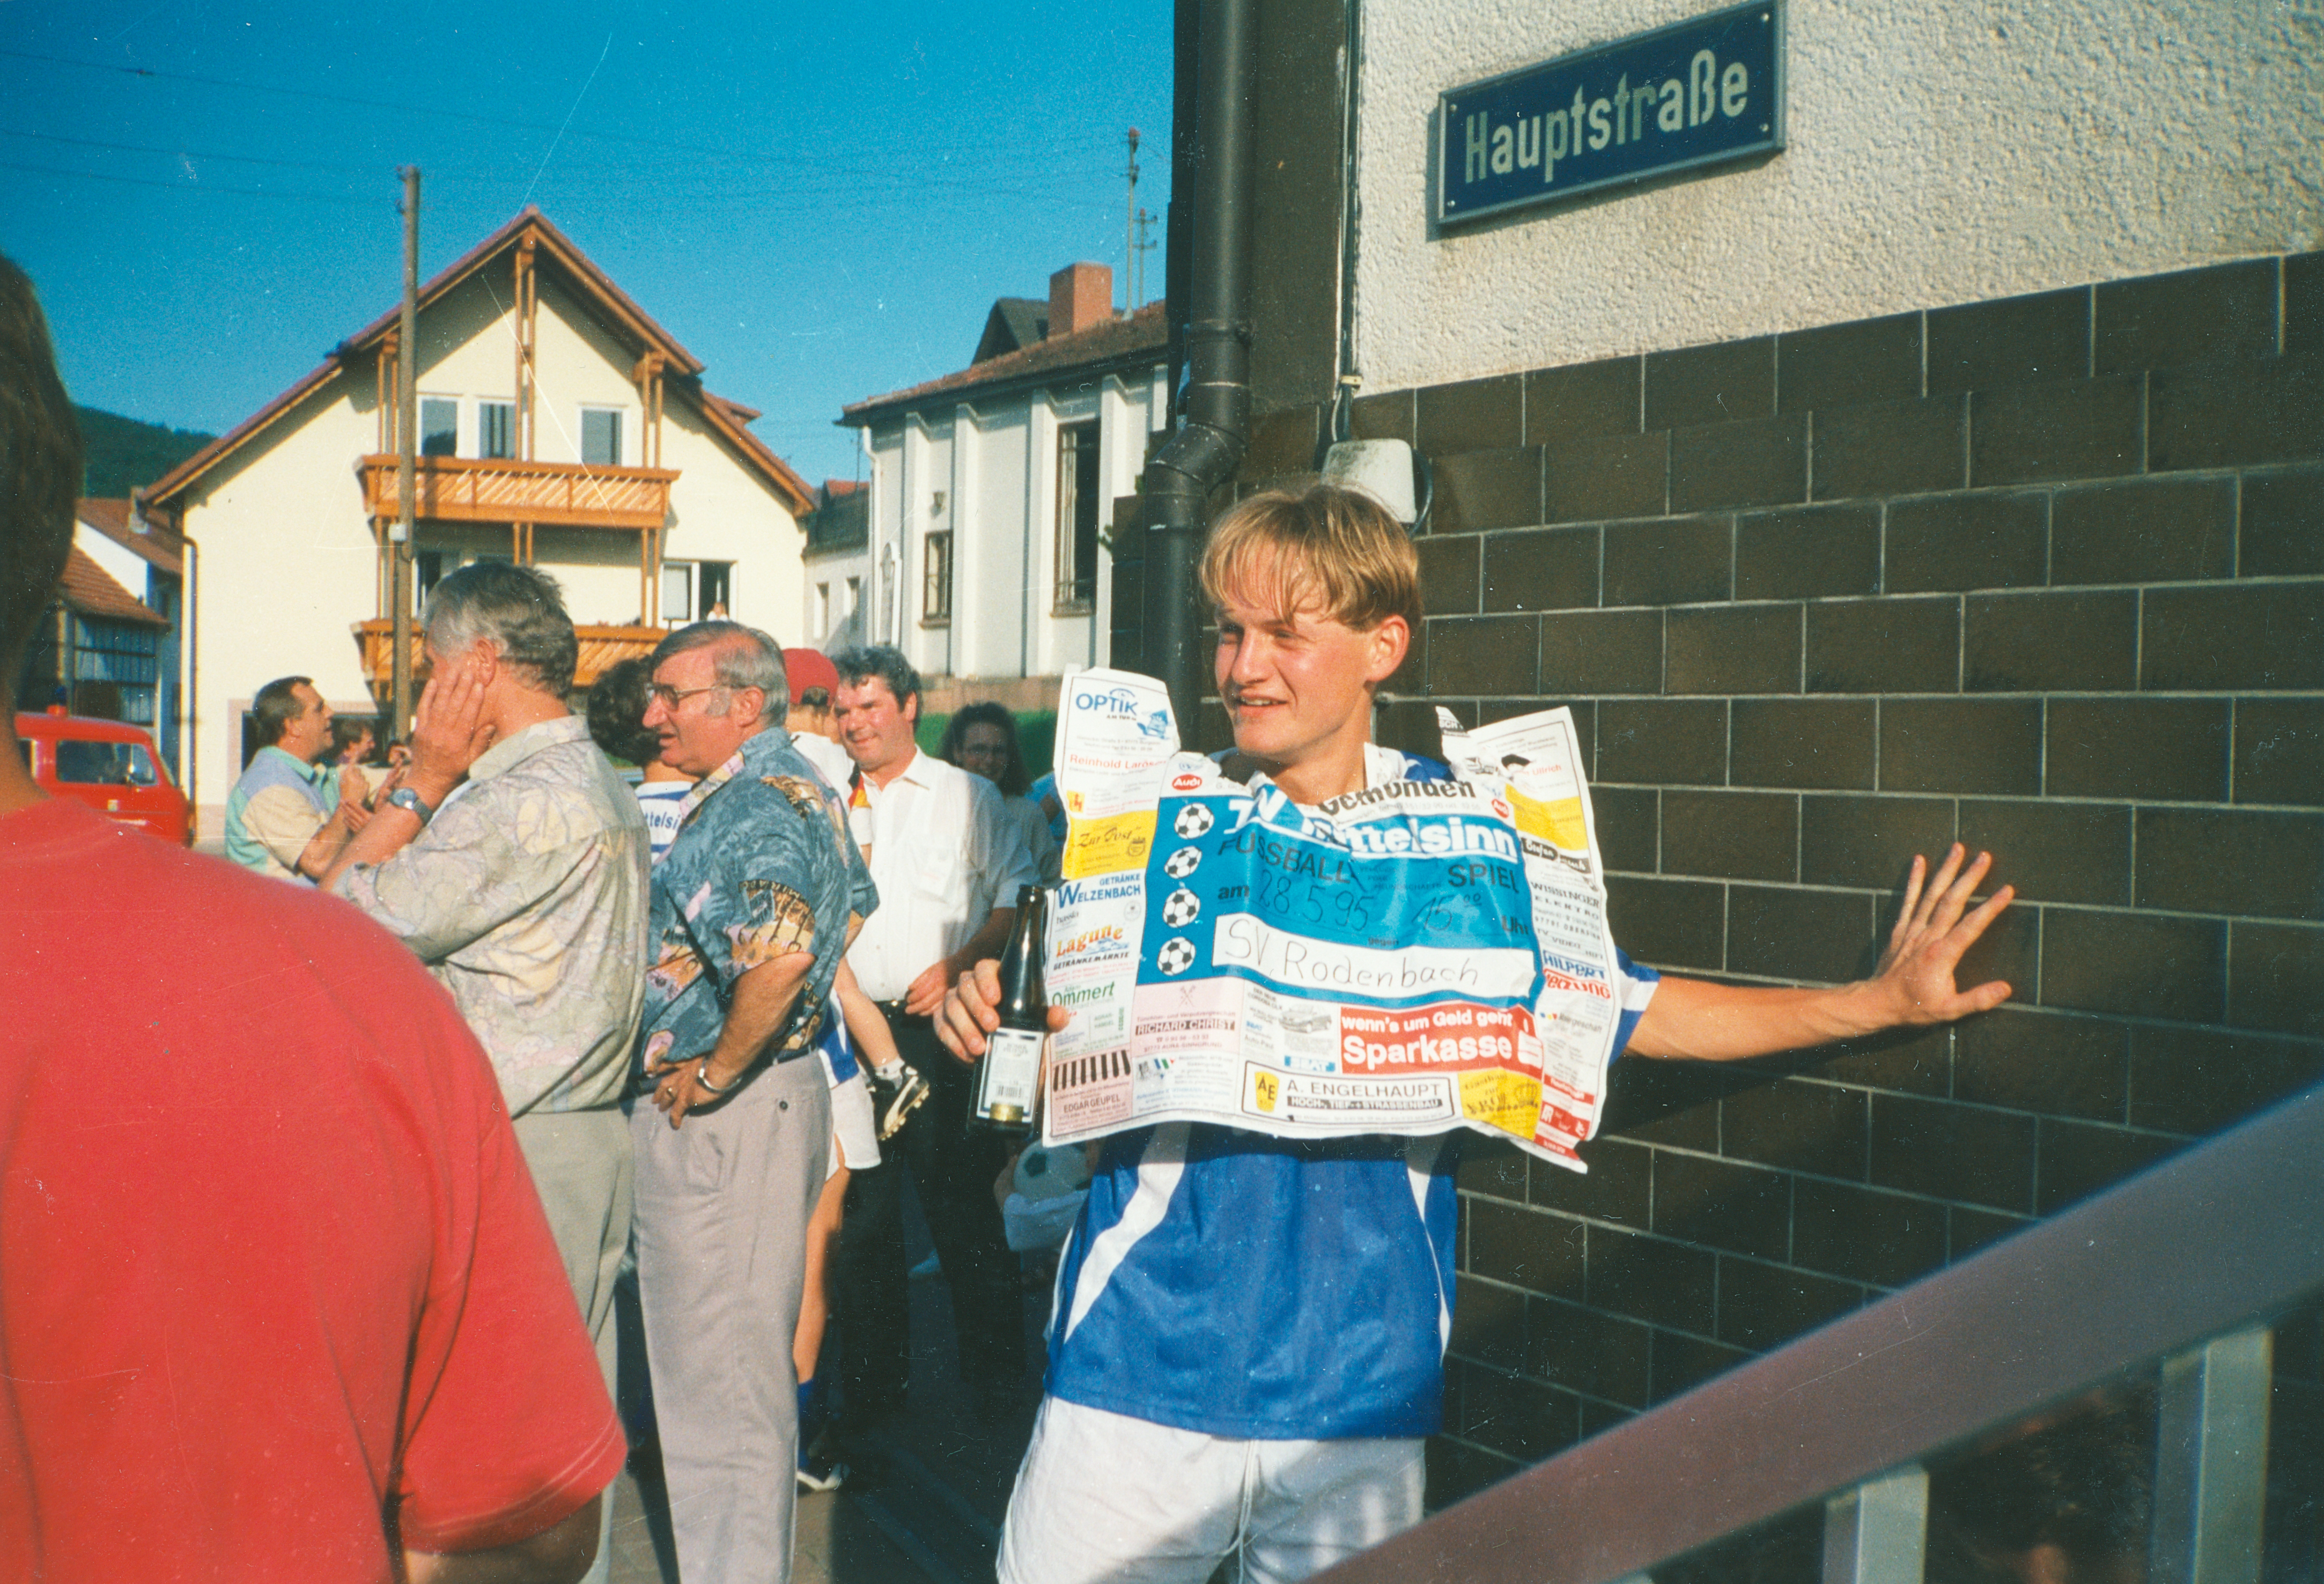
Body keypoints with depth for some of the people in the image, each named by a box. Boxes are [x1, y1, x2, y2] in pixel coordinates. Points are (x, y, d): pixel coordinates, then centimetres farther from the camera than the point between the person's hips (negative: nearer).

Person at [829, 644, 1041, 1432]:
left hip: (938, 1023, -3)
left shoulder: (967, 797, 6)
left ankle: (997, 1379, 6)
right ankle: (874, 1378, 19)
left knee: (961, 1202, -4)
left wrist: (956, 965, -11)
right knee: (862, 1208, 7)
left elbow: (1017, 894, 0)